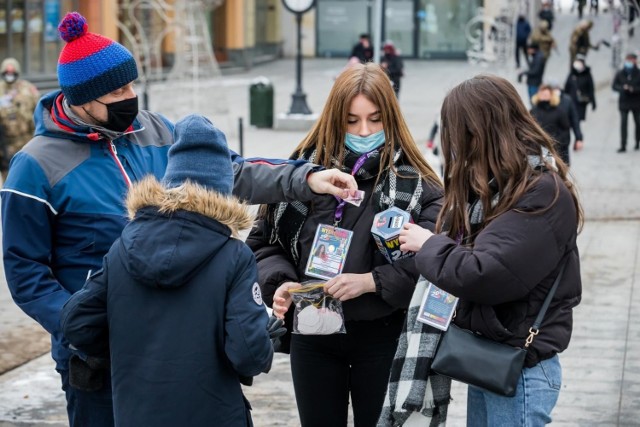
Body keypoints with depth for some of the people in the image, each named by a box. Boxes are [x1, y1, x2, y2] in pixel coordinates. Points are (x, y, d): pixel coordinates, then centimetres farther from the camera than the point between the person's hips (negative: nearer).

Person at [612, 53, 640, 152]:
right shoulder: (619, 74, 1)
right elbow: (614, 86, 1)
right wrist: (623, 88, -17)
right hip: (624, 103, 0)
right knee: (623, 123, -5)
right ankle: (623, 146, -6)